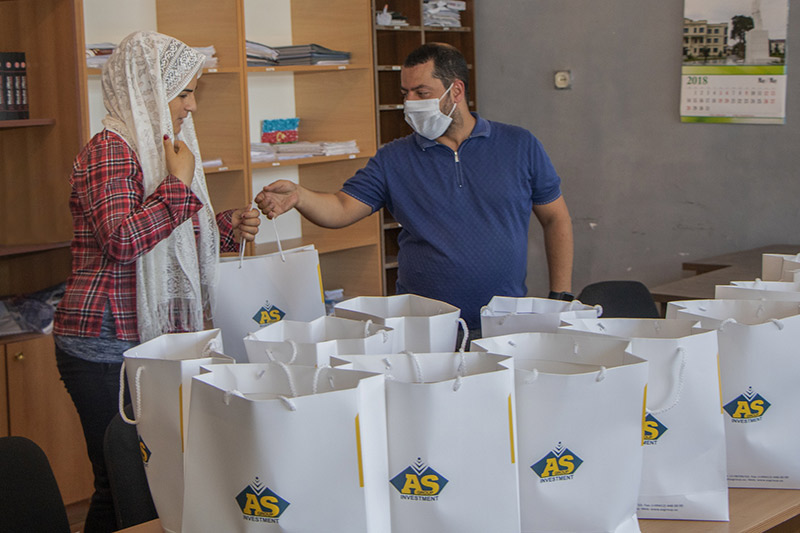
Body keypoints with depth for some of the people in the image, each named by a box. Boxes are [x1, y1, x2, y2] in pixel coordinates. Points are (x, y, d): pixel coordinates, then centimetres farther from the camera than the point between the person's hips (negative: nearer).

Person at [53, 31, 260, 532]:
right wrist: (179, 184, -18)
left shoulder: (161, 149, 17)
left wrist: (227, 227, 10)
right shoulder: (109, 151, -12)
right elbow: (123, 238, -26)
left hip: (155, 339, 9)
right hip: (107, 346, -9)